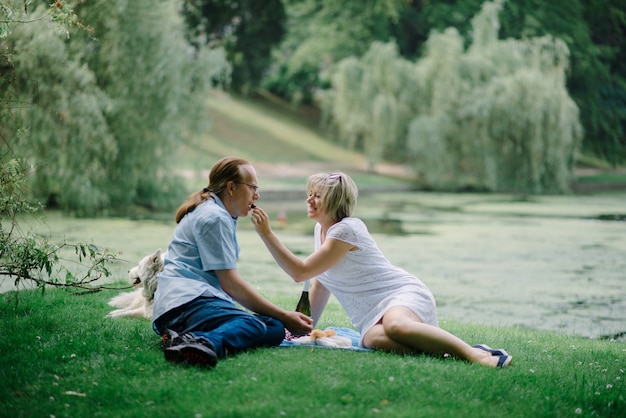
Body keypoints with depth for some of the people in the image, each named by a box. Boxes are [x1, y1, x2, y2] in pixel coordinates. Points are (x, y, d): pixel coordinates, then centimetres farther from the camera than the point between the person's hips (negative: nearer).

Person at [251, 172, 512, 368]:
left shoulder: (345, 230, -11)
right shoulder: (321, 229, 18)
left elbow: (300, 272, -13)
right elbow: (320, 283, 24)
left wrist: (266, 234, -12)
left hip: (404, 294, -6)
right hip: (371, 317, 6)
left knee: (395, 325, -44)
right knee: (375, 338, -34)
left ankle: (476, 354, -44)